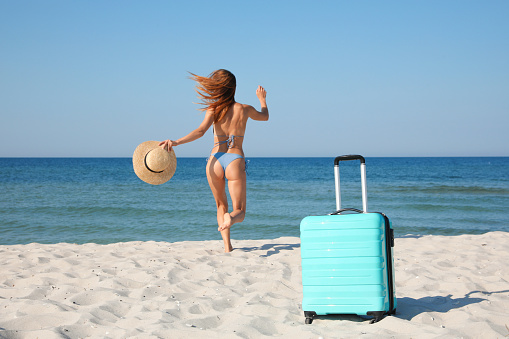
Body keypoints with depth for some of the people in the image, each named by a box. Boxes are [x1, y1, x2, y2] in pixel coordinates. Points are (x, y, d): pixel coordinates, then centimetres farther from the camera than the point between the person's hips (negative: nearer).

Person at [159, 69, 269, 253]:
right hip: (235, 160, -1)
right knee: (239, 211, 6)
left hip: (215, 160, 1)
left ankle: (227, 245, 8)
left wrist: (176, 142, -22)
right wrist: (262, 99, 47)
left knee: (221, 205, 22)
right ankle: (230, 218, -32)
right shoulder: (245, 110, 6)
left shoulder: (214, 109, 1)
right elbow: (265, 116, 28)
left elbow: (200, 131, -16)